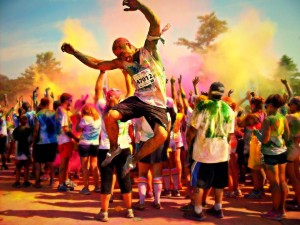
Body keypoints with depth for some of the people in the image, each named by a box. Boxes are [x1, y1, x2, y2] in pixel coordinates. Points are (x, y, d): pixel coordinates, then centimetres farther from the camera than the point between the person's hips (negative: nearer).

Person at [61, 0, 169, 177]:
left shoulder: (148, 50, -5)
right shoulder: (123, 63, 6)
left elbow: (156, 23, -20)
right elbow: (97, 64, 10)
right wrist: (74, 52, 6)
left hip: (157, 104, -3)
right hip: (139, 99, 3)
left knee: (162, 135, -28)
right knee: (110, 116, -20)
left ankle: (134, 159, -2)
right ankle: (114, 148, 9)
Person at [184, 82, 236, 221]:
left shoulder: (203, 106, -12)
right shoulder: (229, 109, 3)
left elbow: (193, 129, -11)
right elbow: (230, 133, 9)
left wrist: (188, 143, 6)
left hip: (203, 151, -5)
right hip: (222, 151, 5)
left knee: (198, 181, 6)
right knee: (218, 182, 17)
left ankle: (198, 212, 12)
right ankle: (218, 209, 28)